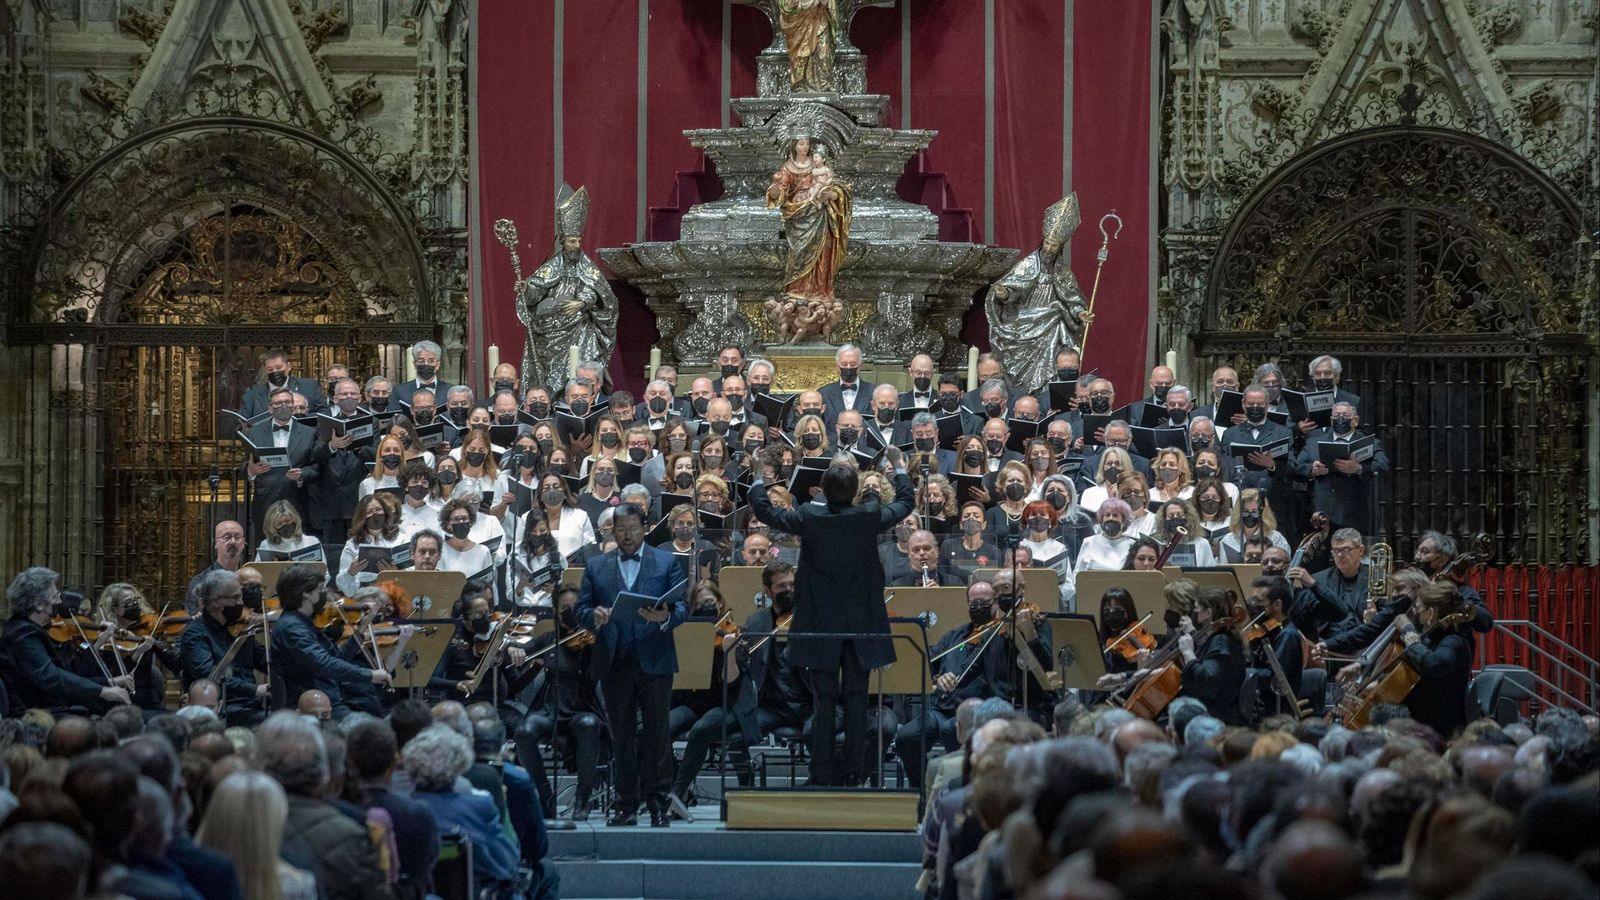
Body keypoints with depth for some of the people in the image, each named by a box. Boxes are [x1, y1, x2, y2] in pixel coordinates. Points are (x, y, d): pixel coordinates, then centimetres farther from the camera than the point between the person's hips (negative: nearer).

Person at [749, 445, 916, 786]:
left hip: (821, 624, -1)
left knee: (823, 699, 5)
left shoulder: (809, 518, -14)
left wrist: (759, 479, 15)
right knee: (856, 697, 7)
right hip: (861, 624, 1)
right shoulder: (870, 517, -10)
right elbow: (905, 502, 10)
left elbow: (764, 511, 0)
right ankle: (854, 769, 9)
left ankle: (824, 771, 6)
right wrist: (898, 465, 25)